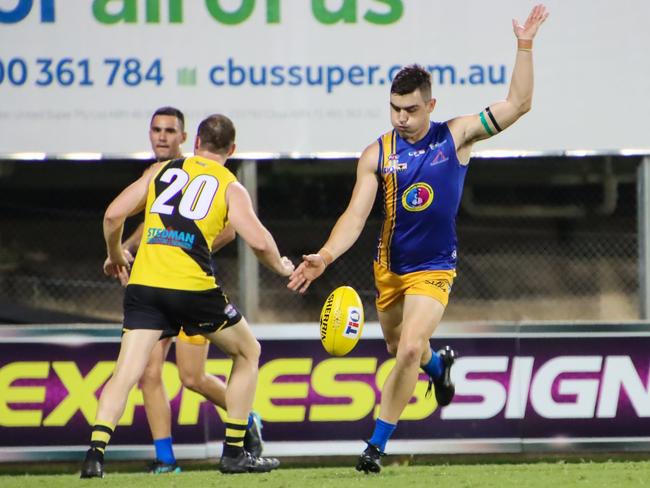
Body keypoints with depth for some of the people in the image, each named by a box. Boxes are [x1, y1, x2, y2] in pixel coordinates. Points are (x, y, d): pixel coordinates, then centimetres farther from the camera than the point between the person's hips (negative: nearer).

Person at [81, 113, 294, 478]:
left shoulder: (161, 171, 17)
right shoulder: (230, 187, 9)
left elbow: (114, 215, 11)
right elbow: (258, 241, -4)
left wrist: (115, 255, 29)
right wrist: (281, 267, 16)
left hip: (144, 284, 2)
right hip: (192, 285, -2)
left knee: (125, 375, 0)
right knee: (248, 353, 20)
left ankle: (96, 451, -22)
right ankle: (234, 453, 18)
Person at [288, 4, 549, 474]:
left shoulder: (456, 137, -7)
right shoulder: (377, 155, -7)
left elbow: (517, 104, -10)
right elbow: (356, 215, -10)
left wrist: (525, 47, -19)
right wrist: (324, 256, -25)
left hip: (434, 269, -3)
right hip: (389, 267, 3)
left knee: (409, 350, -19)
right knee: (401, 350, 18)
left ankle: (377, 444, -9)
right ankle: (439, 365, 56)